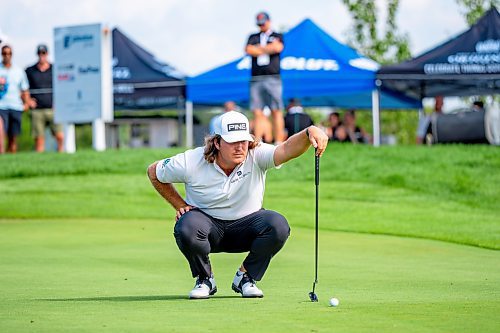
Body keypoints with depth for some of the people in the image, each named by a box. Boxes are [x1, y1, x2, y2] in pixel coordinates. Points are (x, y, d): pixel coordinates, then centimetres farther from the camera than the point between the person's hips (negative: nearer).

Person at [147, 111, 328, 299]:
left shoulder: (256, 156, -19)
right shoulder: (191, 162, -17)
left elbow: (287, 149, -39)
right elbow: (154, 172, 0)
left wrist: (309, 133, -60)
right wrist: (180, 205, -4)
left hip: (246, 224, 1)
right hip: (207, 222, -1)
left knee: (278, 225, -29)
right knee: (187, 228, -36)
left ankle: (245, 277, -4)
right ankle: (204, 279, -5)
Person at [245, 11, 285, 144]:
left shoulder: (277, 36, 14)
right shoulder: (253, 37, 21)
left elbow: (278, 47, -8)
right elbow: (249, 50, 1)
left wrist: (259, 48, 3)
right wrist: (268, 49, 1)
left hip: (273, 79, -2)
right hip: (256, 80, 2)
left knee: (276, 112, -6)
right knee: (257, 113, -2)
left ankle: (279, 145, -9)